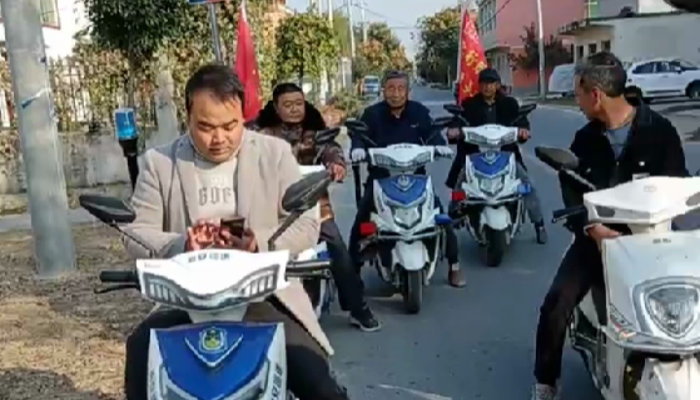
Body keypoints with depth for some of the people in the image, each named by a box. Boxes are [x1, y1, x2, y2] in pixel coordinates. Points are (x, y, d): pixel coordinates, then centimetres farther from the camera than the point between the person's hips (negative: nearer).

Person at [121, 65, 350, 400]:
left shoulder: (275, 153, 2)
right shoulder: (159, 162, 3)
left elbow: (307, 226, -2)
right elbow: (136, 233, -2)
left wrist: (261, 243, -24)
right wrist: (181, 245, -24)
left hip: (266, 295, 0)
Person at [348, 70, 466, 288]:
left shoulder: (419, 112, 2)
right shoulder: (372, 114, -4)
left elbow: (431, 132, -6)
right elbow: (360, 134, -16)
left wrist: (440, 145, -29)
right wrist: (357, 148, -39)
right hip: (380, 176, -1)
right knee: (361, 218, -14)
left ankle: (454, 265, 13)